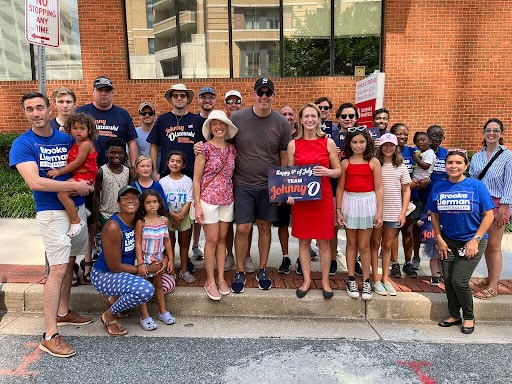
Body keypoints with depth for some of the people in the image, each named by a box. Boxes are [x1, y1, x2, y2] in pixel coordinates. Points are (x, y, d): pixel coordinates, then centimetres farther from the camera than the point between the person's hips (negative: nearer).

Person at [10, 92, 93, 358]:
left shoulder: (66, 138, 7)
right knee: (58, 269, -8)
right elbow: (34, 182, -19)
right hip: (52, 213, -6)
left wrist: (85, 182, -6)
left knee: (69, 262, 15)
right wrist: (75, 185, -17)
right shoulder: (22, 144, -7)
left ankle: (63, 313, 31)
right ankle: (49, 336, 0)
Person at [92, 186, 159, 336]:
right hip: (104, 275, -8)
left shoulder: (138, 221, -3)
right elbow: (115, 267, -22)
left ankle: (116, 298, 12)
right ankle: (109, 315, -4)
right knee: (146, 290, -33)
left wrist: (161, 259, -12)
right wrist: (147, 269, -18)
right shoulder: (113, 227, -25)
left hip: (126, 270, 8)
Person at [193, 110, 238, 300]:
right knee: (212, 240, 2)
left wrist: (235, 197, 5)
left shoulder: (232, 149, 6)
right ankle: (210, 281, 16)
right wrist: (197, 205, -11)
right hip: (208, 199, -5)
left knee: (223, 239, 12)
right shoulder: (205, 149, -9)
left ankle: (221, 278, 24)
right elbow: (196, 179, -8)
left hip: (227, 199, 5)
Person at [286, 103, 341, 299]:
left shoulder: (329, 142, 1)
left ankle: (325, 281, 21)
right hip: (300, 198, 1)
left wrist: (327, 172, -17)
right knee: (303, 241, 8)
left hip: (323, 197, -1)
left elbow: (338, 170, 5)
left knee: (324, 241, 6)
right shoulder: (293, 144, 3)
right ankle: (306, 280, 23)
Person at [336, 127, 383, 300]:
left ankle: (366, 282, 18)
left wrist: (379, 212, -4)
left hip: (367, 203, -1)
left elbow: (378, 188, 0)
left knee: (364, 246, 5)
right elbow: (340, 188, 4)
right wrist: (338, 210, 0)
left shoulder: (373, 162, 0)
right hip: (349, 203, 1)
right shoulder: (345, 163, 3)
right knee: (351, 244, 10)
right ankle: (351, 280, 20)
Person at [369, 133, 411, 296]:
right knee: (375, 244, 9)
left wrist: (403, 212, 1)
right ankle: (375, 278, 18)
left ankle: (385, 278, 24)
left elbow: (406, 190, 7)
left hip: (394, 213, 2)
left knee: (387, 245, 13)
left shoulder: (401, 167, 5)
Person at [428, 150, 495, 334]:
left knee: (459, 280, -7)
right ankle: (454, 315, 28)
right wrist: (439, 239, 0)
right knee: (448, 280, 6)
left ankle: (469, 317, 18)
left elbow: (488, 215, -8)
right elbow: (434, 214, 7)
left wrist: (475, 240, -13)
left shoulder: (476, 186, -10)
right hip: (448, 241, 3)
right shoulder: (439, 187, -1)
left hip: (472, 241, -3)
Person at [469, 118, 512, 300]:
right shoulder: (476, 157, 10)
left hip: (497, 204, -5)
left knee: (494, 245, -3)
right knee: (484, 243, 12)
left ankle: (493, 287, 4)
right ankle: (490, 278, 27)